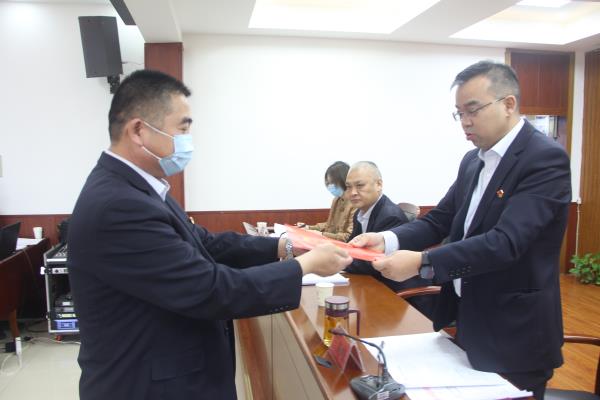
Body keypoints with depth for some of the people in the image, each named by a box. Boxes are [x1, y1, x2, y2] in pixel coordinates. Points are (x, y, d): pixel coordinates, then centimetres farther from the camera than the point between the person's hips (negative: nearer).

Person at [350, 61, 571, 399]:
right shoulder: (473, 161, 8)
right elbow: (439, 221, 5)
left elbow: (506, 242, -28)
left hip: (514, 335, -7)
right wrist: (388, 240, -13)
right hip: (464, 320, 7)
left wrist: (422, 263, -36)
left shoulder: (546, 158, -17)